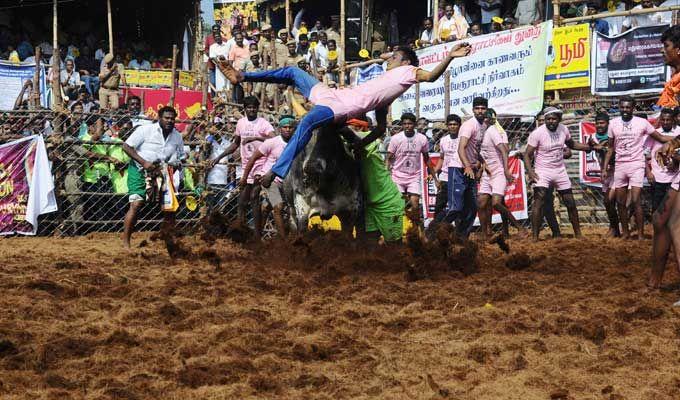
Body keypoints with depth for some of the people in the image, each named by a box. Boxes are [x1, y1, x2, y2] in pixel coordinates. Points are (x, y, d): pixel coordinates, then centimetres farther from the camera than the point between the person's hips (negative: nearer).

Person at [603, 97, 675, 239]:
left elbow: (661, 138, 0)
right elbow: (611, 148, 12)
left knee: (635, 201, -13)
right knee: (620, 202, 6)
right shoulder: (613, 123, 5)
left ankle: (640, 234, -7)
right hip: (619, 166, 4)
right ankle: (625, 232, 19)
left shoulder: (642, 122, -3)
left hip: (636, 165, -4)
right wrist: (605, 168, 7)